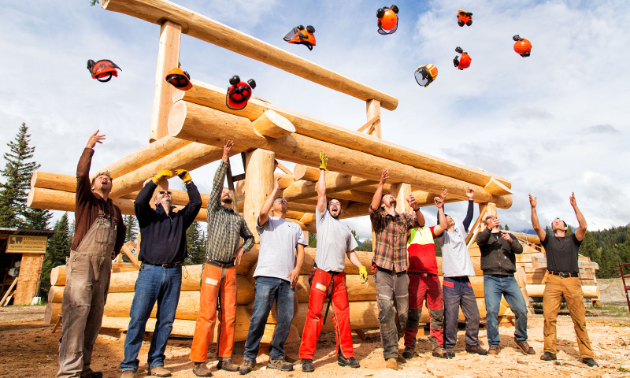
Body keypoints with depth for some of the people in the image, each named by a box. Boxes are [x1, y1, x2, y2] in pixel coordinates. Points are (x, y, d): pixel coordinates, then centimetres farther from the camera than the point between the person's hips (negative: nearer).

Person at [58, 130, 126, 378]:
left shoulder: (115, 210, 21)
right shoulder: (86, 199, 8)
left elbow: (121, 232, 35)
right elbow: (81, 174, -9)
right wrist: (89, 148, -7)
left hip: (104, 265, 5)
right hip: (82, 260, -5)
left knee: (95, 315, 6)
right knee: (77, 311, -15)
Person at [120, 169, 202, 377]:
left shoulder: (181, 218, 20)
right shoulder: (149, 215, 13)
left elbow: (196, 202, 10)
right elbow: (139, 201, -6)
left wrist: (187, 179, 10)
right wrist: (157, 179, -3)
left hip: (173, 274, 3)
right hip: (150, 272, -3)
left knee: (166, 321, 5)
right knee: (138, 319, -5)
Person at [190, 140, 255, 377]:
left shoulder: (239, 219, 17)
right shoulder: (214, 211, 6)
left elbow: (250, 238, 29)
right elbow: (216, 183, -3)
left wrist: (242, 250, 8)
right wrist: (225, 158, -6)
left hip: (230, 271, 4)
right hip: (212, 268, -4)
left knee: (229, 316, 4)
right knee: (207, 316, -8)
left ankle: (225, 358, 13)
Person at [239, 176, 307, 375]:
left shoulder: (295, 227, 27)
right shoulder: (266, 222, 16)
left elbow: (301, 251, 18)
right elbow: (262, 212, -9)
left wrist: (297, 269, -1)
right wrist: (275, 189, 0)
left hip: (288, 278, 4)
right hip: (266, 276, -3)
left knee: (285, 319, 1)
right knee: (259, 317, -6)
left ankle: (276, 357, 14)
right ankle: (249, 357, 8)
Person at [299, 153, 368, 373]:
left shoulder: (346, 230, 23)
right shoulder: (323, 219, 11)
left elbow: (350, 253, 20)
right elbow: (321, 193, 2)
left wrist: (360, 266, 3)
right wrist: (323, 169, 6)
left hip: (339, 277, 5)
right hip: (321, 274, -4)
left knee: (342, 315, 7)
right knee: (314, 315, -7)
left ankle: (345, 355, 17)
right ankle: (306, 357, 0)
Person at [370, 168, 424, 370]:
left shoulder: (404, 218, 16)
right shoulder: (379, 218, 6)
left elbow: (421, 223, 2)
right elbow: (373, 207, -16)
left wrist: (416, 208, -18)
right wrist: (381, 183, -23)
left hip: (401, 272, 4)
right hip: (383, 271, -3)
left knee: (402, 313, 7)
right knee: (386, 310, -16)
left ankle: (393, 344, 29)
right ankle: (390, 354, -8)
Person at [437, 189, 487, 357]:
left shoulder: (460, 231, 17)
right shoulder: (442, 235, 3)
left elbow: (469, 217, 11)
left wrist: (470, 199, 6)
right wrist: (441, 204, -23)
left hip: (465, 282, 5)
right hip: (450, 282, -5)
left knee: (473, 315, 8)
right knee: (451, 317, -5)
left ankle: (472, 344, 23)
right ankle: (449, 346, 8)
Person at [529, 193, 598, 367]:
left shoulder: (573, 239, 19)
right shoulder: (548, 240, 19)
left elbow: (583, 226, 0)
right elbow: (536, 227, 4)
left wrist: (575, 207, -1)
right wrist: (533, 208, -4)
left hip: (572, 281, 0)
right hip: (553, 281, 0)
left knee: (580, 319, -2)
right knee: (549, 317, -8)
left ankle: (587, 354, 6)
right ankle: (550, 351, -2)